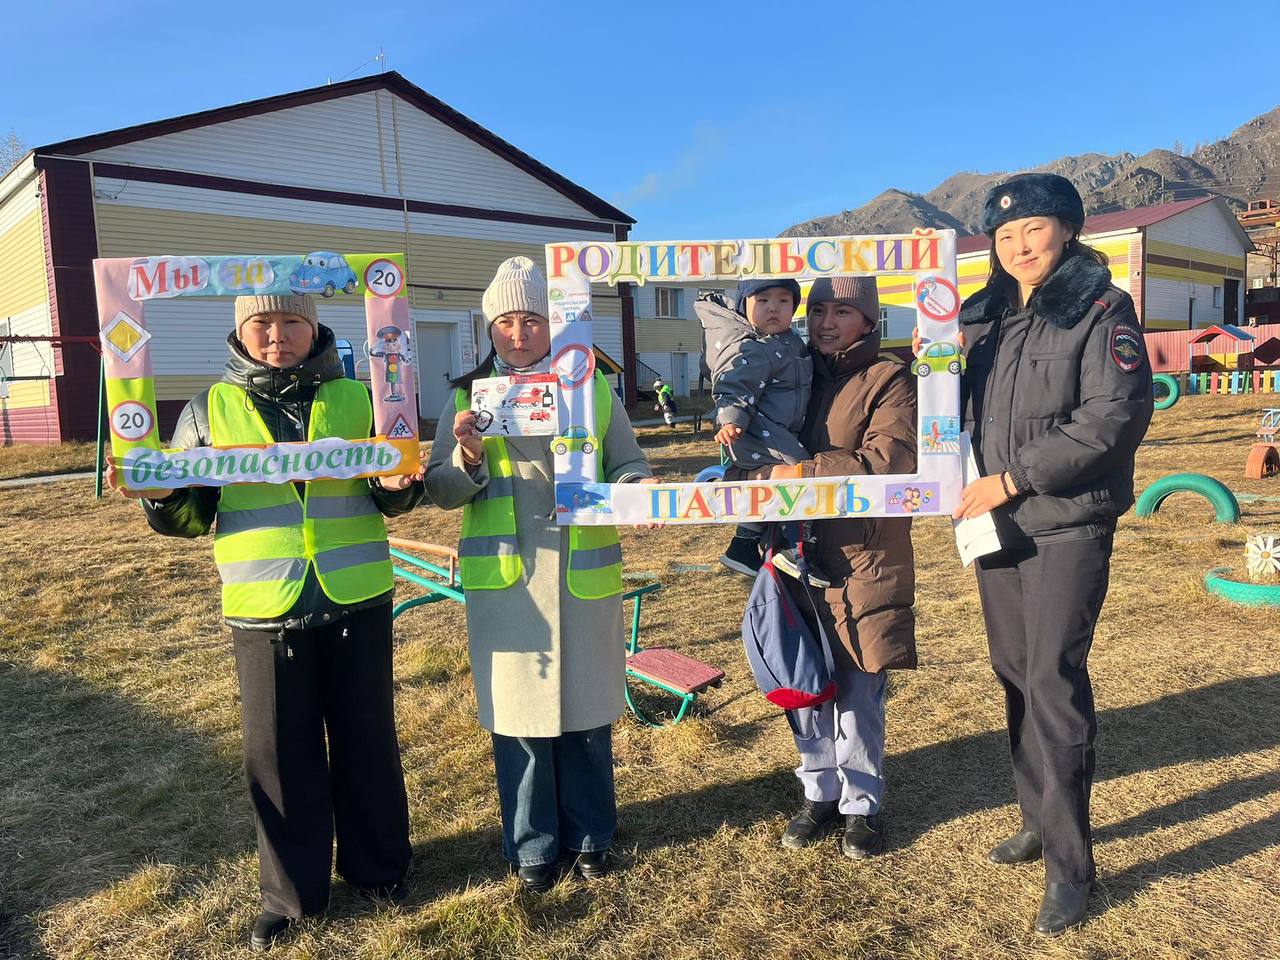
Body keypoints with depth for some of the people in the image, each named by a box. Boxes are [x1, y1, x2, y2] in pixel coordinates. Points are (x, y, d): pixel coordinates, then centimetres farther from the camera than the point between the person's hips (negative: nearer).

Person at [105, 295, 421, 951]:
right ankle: (291, 890, 29)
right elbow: (191, 512, 8)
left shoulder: (355, 399, 4)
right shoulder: (211, 409, 5)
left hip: (357, 602, 0)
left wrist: (399, 484, -13)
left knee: (367, 741, 12)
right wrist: (161, 492, -13)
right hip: (265, 611, 0)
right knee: (278, 754, 9)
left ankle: (378, 866, 33)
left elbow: (389, 497, 10)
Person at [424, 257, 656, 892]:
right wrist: (470, 456, -19)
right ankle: (532, 847, 29)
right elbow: (440, 491, 1)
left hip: (584, 578, 1)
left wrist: (638, 488, -14)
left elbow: (627, 466, 8)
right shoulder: (468, 395, 4)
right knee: (518, 715, 9)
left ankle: (590, 836, 33)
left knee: (585, 712, 12)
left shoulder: (593, 388, 6)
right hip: (505, 583, 0)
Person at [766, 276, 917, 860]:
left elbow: (893, 458, -19)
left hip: (865, 558, -5)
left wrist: (806, 472, -20)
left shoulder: (888, 380, -4)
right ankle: (819, 794, 28)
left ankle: (862, 804, 22)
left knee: (859, 688, 4)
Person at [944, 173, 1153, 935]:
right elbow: (960, 405, 17)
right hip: (997, 527, 6)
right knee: (1016, 677, 12)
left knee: (1054, 682, -6)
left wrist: (1013, 479, -19)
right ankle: (1040, 821, 30)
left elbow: (1116, 417, -17)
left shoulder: (1102, 309, -6)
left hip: (1068, 529, -6)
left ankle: (1071, 865, 7)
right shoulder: (981, 317, 10)